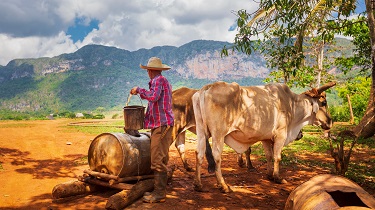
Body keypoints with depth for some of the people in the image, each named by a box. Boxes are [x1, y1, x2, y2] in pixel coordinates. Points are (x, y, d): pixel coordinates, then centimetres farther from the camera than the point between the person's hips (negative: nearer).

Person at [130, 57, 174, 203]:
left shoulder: (158, 80, -8)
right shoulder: (163, 81, 23)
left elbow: (153, 97, -25)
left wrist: (139, 90, -13)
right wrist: (141, 93, 36)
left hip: (161, 124, -11)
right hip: (161, 124, 11)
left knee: (158, 160, -8)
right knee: (161, 159, 13)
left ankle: (159, 194, -2)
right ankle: (159, 191, 21)